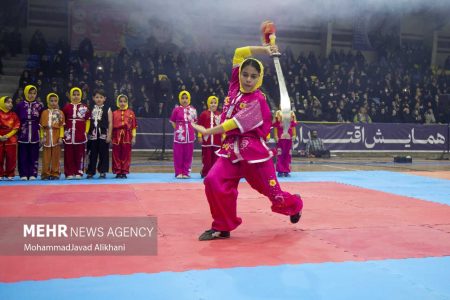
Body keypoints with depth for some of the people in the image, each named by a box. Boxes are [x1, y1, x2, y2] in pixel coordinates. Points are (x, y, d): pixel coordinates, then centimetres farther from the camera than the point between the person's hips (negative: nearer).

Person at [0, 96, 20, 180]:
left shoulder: (14, 115, 3)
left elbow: (16, 127, -1)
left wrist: (7, 136, -11)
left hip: (11, 140, 1)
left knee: (11, 159, 2)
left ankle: (9, 175, 10)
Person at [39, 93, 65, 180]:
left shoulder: (60, 113, 4)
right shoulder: (44, 112, 7)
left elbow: (62, 126, 1)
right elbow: (42, 126, 6)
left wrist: (61, 137, -6)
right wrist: (42, 137, 0)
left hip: (56, 137, -1)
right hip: (47, 137, 1)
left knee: (56, 156, 3)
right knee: (46, 156, 2)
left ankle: (55, 173, 9)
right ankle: (46, 174, 8)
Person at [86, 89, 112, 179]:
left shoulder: (107, 109, 2)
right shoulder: (90, 109, 9)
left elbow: (110, 123, -1)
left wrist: (109, 135, -8)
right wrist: (86, 133, 5)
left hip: (103, 135, -2)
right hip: (92, 134, 2)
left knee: (103, 154, 2)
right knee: (92, 154, 6)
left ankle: (103, 172, 10)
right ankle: (90, 172, 13)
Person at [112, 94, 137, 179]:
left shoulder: (131, 113, 4)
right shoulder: (114, 113, 5)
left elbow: (134, 126, 3)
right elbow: (111, 126, 6)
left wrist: (133, 137, -2)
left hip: (127, 137, 0)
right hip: (117, 137, 1)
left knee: (126, 155, 3)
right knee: (117, 155, 3)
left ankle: (124, 172, 12)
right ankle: (118, 172, 12)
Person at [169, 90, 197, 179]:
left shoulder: (193, 110, 5)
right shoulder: (176, 109, -1)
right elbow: (173, 122, 6)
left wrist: (190, 129, 3)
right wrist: (177, 129, -1)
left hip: (190, 135, 2)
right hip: (179, 135, -2)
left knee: (188, 155, 5)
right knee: (178, 155, 0)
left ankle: (186, 172, 14)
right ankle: (179, 173, 9)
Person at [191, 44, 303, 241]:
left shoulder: (257, 100, -11)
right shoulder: (235, 86, 7)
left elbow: (236, 124, -18)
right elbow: (239, 53, 9)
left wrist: (207, 132, -16)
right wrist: (264, 49, 3)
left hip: (254, 151, -5)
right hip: (232, 149, 5)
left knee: (273, 193, 6)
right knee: (213, 181, -18)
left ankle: (294, 205, 42)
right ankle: (222, 227, -1)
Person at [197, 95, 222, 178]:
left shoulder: (220, 115, 6)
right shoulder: (204, 114, 0)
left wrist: (223, 136, 5)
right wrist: (200, 136, -4)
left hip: (217, 140, 2)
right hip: (207, 139, -2)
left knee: (215, 157, 7)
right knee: (207, 157, 1)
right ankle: (205, 173, 9)